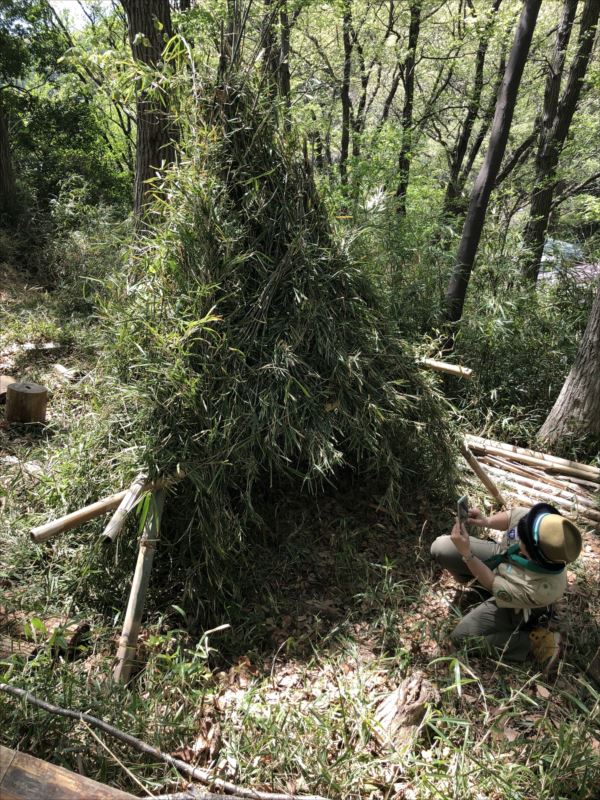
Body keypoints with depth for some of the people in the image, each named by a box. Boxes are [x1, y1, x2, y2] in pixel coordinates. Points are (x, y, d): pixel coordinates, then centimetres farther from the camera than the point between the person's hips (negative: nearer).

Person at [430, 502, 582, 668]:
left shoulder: (542, 589, -43)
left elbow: (493, 585, -29)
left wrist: (465, 552, -35)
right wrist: (486, 521, -27)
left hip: (514, 604, -5)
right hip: (500, 557, 5)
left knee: (462, 637, -7)